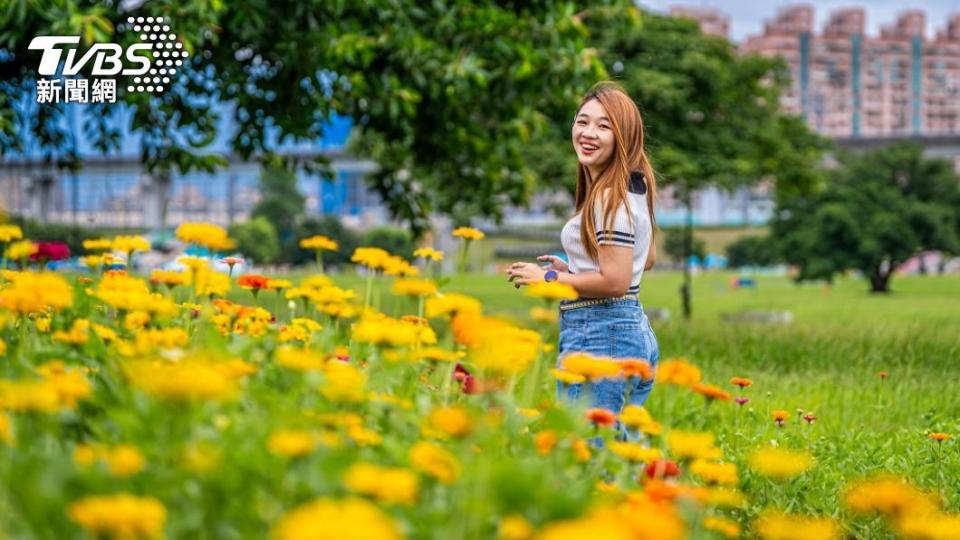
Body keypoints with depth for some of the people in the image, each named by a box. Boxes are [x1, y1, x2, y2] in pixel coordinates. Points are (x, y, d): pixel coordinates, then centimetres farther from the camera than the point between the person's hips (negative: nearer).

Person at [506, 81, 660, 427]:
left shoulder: (610, 198, -16)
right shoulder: (632, 188, 14)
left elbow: (615, 281, -20)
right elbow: (647, 259, 26)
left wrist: (549, 278, -10)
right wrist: (576, 270, 20)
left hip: (598, 337, -11)